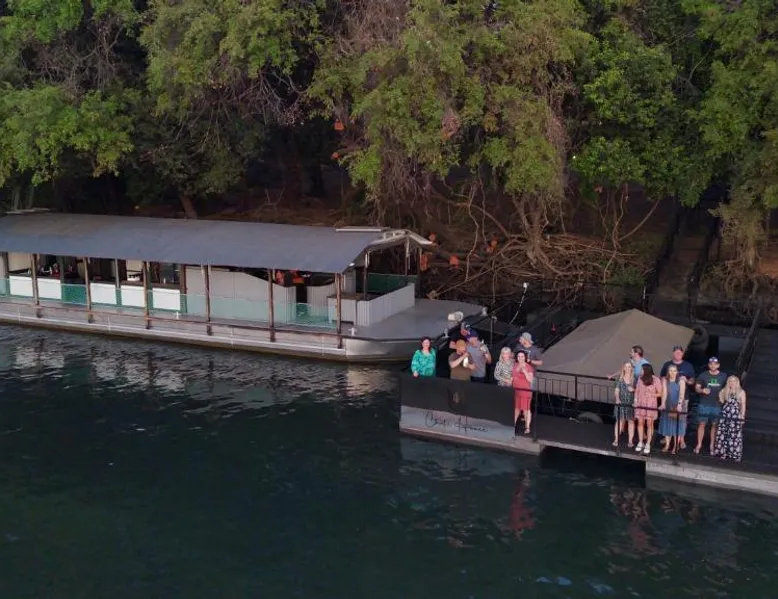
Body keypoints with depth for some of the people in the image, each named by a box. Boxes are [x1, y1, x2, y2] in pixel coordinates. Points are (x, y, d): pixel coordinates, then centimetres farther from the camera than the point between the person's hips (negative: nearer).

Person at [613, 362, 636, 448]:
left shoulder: (635, 378, 0)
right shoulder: (620, 378, 3)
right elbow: (616, 390, 0)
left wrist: (633, 390, -14)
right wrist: (617, 399, -14)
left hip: (631, 403, 0)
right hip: (621, 403, 0)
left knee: (631, 421, 6)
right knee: (619, 421, 1)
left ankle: (630, 441, 13)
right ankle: (616, 439, 7)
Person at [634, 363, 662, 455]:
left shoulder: (656, 380, -9)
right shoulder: (640, 378, 3)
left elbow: (660, 393, -4)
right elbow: (637, 390, 11)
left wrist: (651, 395, -18)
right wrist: (635, 400, 2)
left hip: (651, 405, -3)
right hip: (640, 404, 4)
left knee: (649, 424, 2)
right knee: (640, 423, 5)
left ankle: (648, 445, 8)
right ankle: (640, 443, 17)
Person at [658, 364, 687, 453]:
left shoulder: (681, 380, -9)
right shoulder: (665, 380, -3)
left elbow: (682, 393, -19)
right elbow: (664, 392, -12)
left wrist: (679, 404, -33)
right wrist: (663, 404, -25)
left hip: (678, 406, -2)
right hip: (668, 406, 3)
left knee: (677, 425, -1)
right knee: (667, 424, 4)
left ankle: (676, 446, 4)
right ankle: (667, 445, 10)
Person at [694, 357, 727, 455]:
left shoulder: (723, 376, 5)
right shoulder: (703, 375, 3)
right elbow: (696, 387, 5)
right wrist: (702, 390, -16)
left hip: (717, 405, 1)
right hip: (704, 404, 0)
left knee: (714, 425, 3)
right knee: (702, 424, -1)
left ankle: (712, 446, 12)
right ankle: (699, 445, 7)